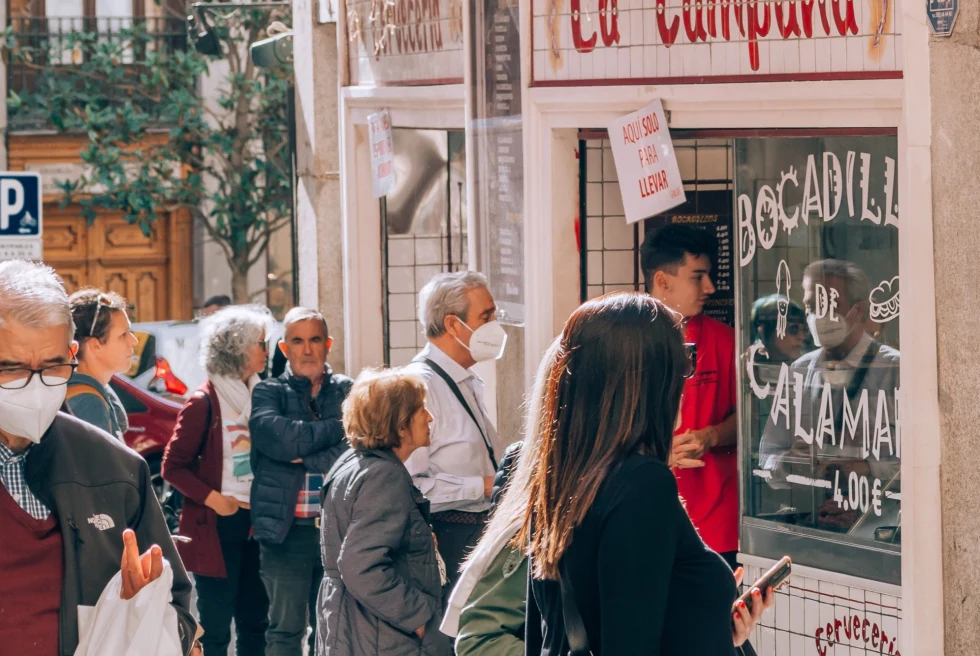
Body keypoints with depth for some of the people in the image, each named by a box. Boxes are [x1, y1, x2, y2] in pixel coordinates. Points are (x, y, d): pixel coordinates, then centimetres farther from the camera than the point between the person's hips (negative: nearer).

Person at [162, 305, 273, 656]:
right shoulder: (203, 403, -9)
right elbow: (173, 466, -9)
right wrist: (213, 498, -19)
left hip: (255, 523, 7)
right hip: (218, 526, -7)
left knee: (255, 620, 11)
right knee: (216, 627, -3)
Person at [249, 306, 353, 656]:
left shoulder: (348, 391, 10)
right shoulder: (268, 392, 8)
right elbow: (279, 439, -13)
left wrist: (303, 456, -10)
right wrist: (337, 427, -8)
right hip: (287, 530, -1)